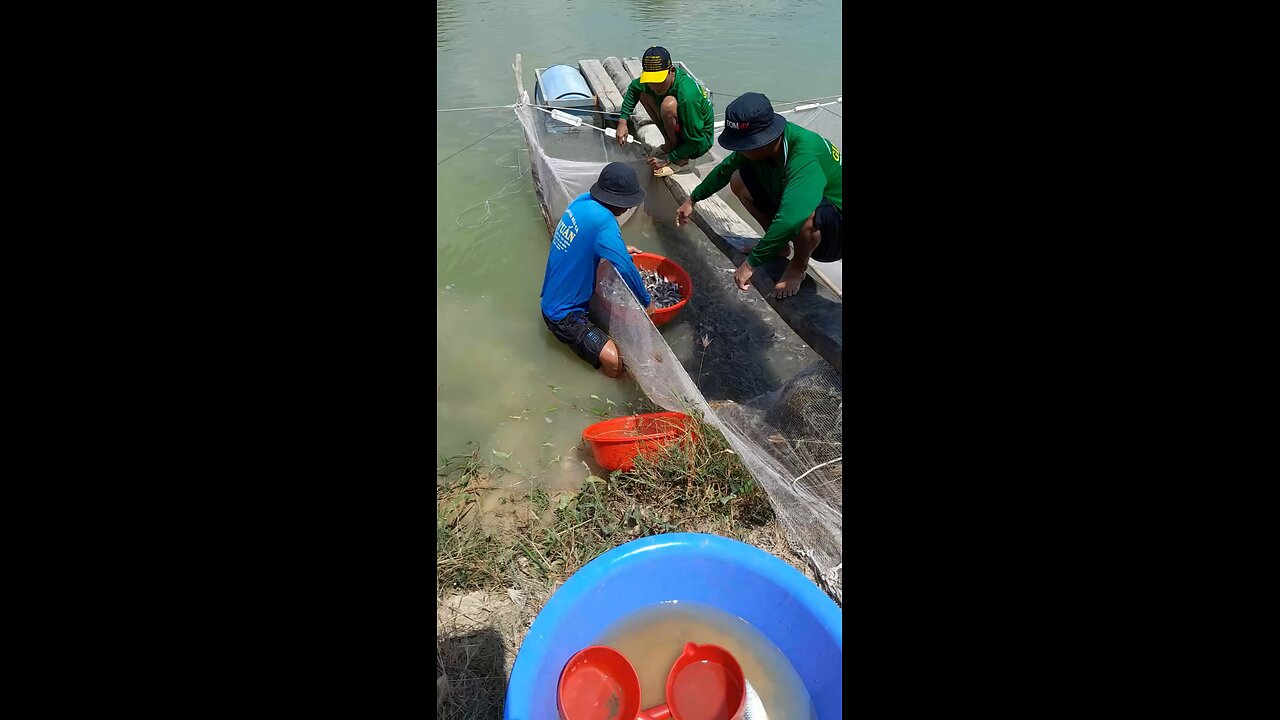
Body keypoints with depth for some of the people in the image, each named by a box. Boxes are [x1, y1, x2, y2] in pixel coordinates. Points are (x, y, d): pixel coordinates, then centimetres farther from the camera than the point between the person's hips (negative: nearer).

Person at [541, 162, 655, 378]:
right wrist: (647, 303, -16)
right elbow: (626, 269, -30)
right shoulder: (603, 220, -26)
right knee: (615, 363, -21)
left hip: (553, 299, 9)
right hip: (563, 313, -9)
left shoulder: (583, 200, 0)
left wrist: (619, 249, 16)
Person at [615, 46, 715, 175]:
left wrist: (669, 160, -23)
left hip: (701, 143, -8)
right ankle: (670, 144, 6)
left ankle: (680, 159, -15)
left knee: (668, 105, -35)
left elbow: (696, 142, -28)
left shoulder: (687, 95, -35)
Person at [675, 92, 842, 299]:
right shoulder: (762, 141, -13)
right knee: (738, 180, -3)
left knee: (805, 217, -42)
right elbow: (725, 169, 5)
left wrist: (751, 263, -41)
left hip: (834, 221, -7)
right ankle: (778, 243, 13)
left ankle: (798, 266, -6)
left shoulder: (805, 156, -37)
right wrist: (692, 199, 14)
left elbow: (790, 219, -48)